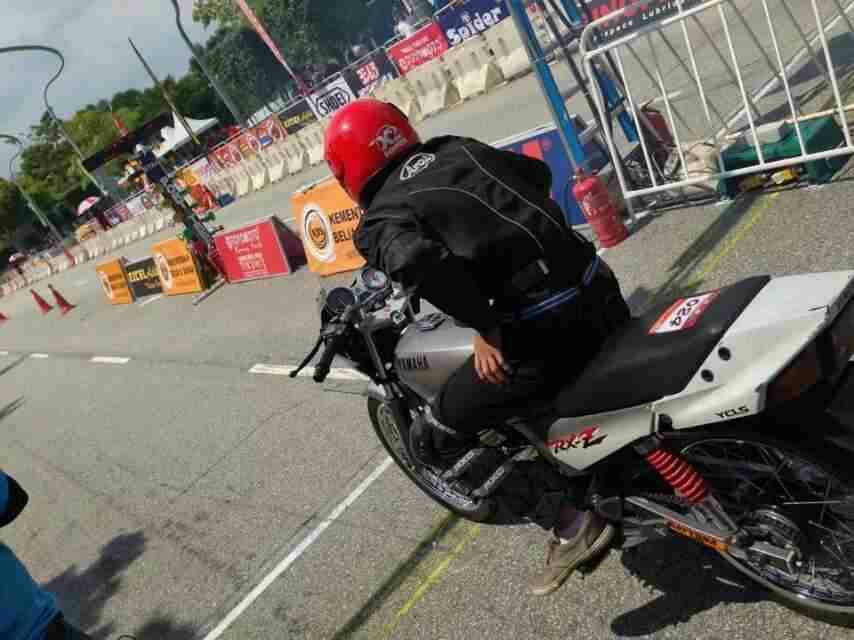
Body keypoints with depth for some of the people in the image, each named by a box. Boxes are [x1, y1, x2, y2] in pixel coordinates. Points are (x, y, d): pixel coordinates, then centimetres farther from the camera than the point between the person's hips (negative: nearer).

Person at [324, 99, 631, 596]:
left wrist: (484, 327, -12)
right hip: (595, 280, 7)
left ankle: (572, 521, 13)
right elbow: (538, 173, 26)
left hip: (539, 324, -7)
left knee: (434, 437, 8)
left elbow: (418, 262, -23)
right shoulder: (456, 148, 16)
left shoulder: (379, 221, -1)